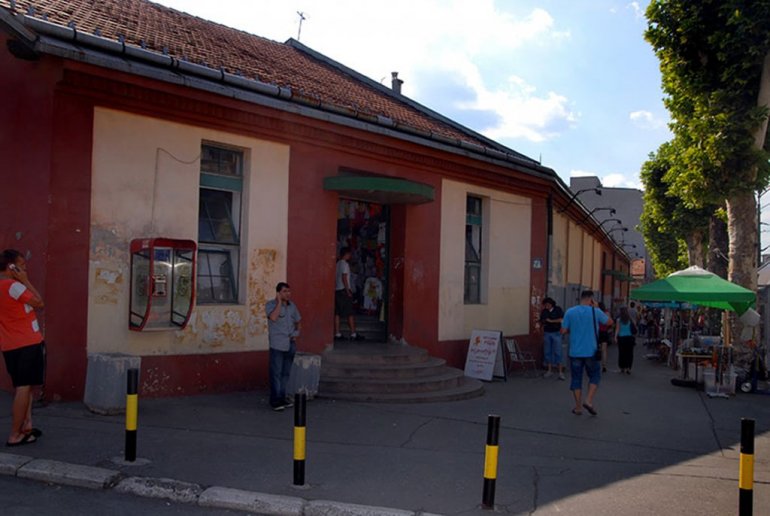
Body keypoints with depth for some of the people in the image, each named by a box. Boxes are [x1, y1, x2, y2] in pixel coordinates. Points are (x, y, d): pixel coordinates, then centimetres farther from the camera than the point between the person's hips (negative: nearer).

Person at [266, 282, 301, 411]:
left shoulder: (292, 305, 10)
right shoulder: (271, 304, -7)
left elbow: (297, 321, 23)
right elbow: (273, 317, -26)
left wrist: (296, 334, 8)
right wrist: (279, 302, -20)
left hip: (290, 344, 6)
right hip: (277, 344, -6)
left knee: (286, 373, 11)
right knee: (276, 373, -3)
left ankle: (282, 398, 21)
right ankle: (275, 400, 3)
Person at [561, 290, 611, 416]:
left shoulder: (570, 312, -2)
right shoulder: (595, 312, -6)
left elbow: (563, 331, -1)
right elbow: (610, 322, 11)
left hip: (575, 352, 1)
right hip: (591, 351, -1)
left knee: (576, 379, 9)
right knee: (595, 376, 16)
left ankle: (578, 407, 12)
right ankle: (589, 401, 2)